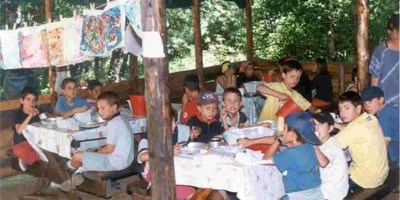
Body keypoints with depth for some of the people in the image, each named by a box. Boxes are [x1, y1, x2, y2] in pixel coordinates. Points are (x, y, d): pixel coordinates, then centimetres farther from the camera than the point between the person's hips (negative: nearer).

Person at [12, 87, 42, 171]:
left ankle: (26, 159, -6)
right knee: (19, 151, -40)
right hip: (22, 143, -5)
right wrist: (30, 116, -33)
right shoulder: (18, 114, -8)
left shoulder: (37, 112, 5)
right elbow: (19, 131, -25)